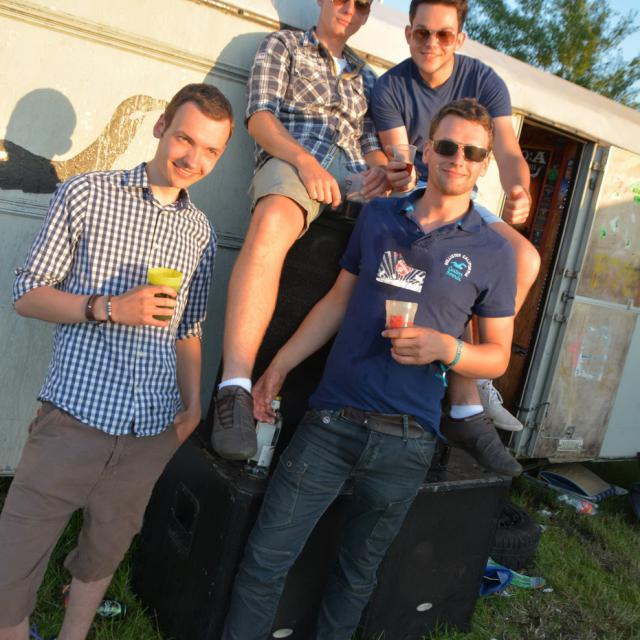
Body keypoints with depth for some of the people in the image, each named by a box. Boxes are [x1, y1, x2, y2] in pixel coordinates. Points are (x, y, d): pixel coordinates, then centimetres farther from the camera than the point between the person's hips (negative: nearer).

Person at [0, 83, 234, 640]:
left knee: (105, 552, 17)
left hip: (152, 429, 4)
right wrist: (111, 308, -16)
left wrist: (193, 404, 6)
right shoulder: (87, 194, 0)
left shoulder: (200, 230, 10)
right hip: (75, 413, -3)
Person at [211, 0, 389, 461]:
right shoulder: (283, 45, 20)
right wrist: (304, 160, -14)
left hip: (356, 176, 5)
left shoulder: (366, 76, 33)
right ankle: (235, 388, -46)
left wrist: (381, 165, 0)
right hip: (291, 162, -4)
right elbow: (260, 117, 5)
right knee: (272, 223, -40)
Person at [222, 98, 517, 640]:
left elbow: (498, 357, 4)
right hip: (331, 420, 2)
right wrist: (279, 366, 7)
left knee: (358, 572, 17)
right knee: (265, 559, 5)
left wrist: (443, 347, -16)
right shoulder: (378, 216, 6)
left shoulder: (492, 252, 0)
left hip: (404, 439, -1)